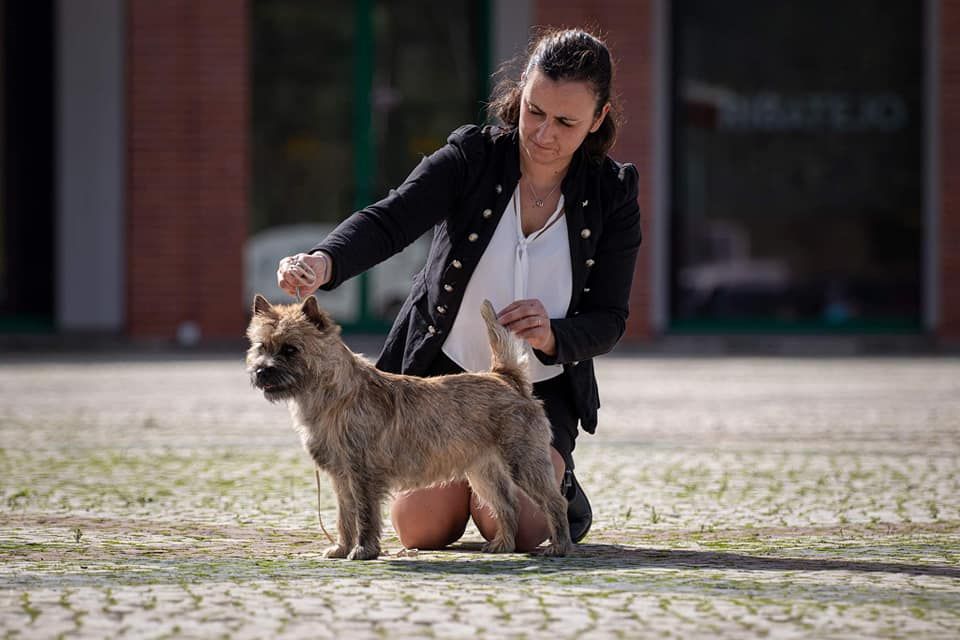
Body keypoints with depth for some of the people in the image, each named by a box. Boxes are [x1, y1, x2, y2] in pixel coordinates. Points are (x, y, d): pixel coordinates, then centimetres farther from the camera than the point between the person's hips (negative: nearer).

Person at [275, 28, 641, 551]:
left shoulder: (612, 196, -9)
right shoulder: (471, 158, -13)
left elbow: (608, 321, -6)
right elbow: (389, 221, -28)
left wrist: (553, 337, -29)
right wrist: (324, 262, -49)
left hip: (540, 391, 0)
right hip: (443, 374, 0)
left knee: (514, 528, -20)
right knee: (423, 529, -11)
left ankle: (557, 484, 17)